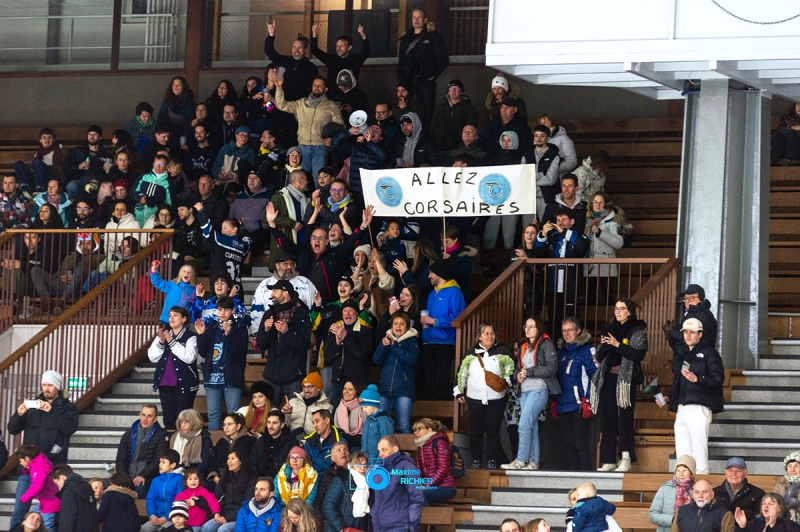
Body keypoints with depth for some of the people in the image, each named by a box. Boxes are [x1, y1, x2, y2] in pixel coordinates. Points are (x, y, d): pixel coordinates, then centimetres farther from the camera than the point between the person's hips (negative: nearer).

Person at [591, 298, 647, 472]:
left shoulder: (638, 331, 1)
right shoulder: (609, 329, 16)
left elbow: (639, 355, -12)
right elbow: (599, 357, 16)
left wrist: (618, 345, -17)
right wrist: (603, 346, -5)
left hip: (626, 379, -5)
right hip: (608, 378, 5)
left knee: (625, 419, -9)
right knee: (608, 420, 3)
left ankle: (626, 460, -10)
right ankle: (608, 461, 5)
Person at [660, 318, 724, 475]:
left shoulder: (708, 353, -1)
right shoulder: (681, 355, 23)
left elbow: (718, 379, -11)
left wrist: (697, 379, -25)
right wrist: (668, 398, 15)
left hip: (699, 408, -8)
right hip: (682, 409, 8)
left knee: (699, 455, -12)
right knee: (682, 456, 6)